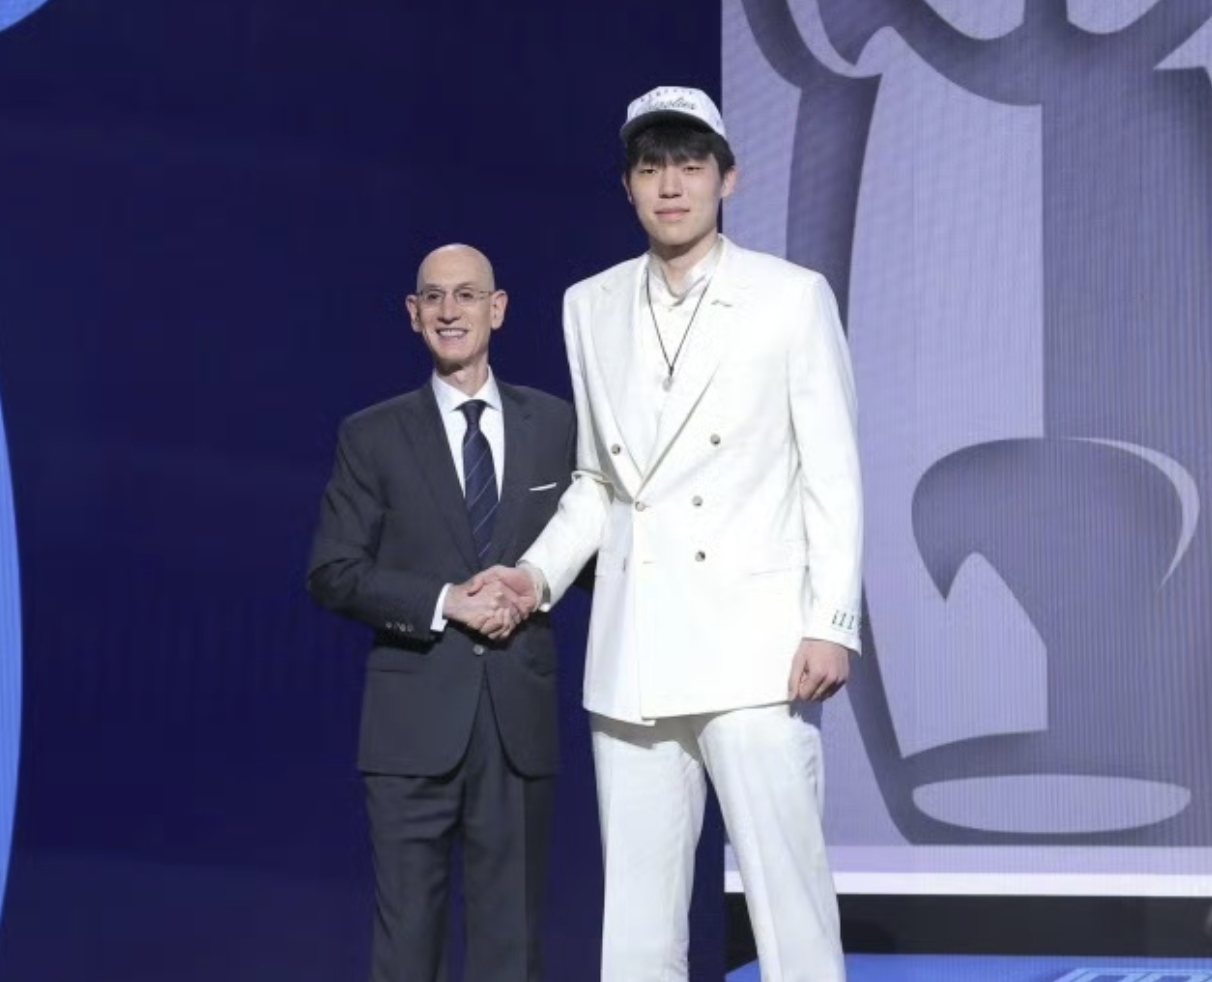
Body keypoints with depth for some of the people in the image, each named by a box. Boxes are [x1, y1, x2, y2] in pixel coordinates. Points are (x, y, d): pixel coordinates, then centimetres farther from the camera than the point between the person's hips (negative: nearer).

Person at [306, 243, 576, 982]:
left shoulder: (557, 426, 9)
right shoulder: (373, 437, 4)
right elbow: (334, 574, -1)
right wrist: (445, 602, -12)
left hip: (521, 716, 2)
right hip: (415, 717, -1)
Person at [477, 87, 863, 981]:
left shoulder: (793, 297, 1)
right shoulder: (591, 306, 12)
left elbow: (833, 474, -1)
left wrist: (832, 624, -8)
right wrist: (542, 572, 5)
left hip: (752, 642, -4)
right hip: (633, 649, 4)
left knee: (788, 891, -5)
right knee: (635, 909, 7)